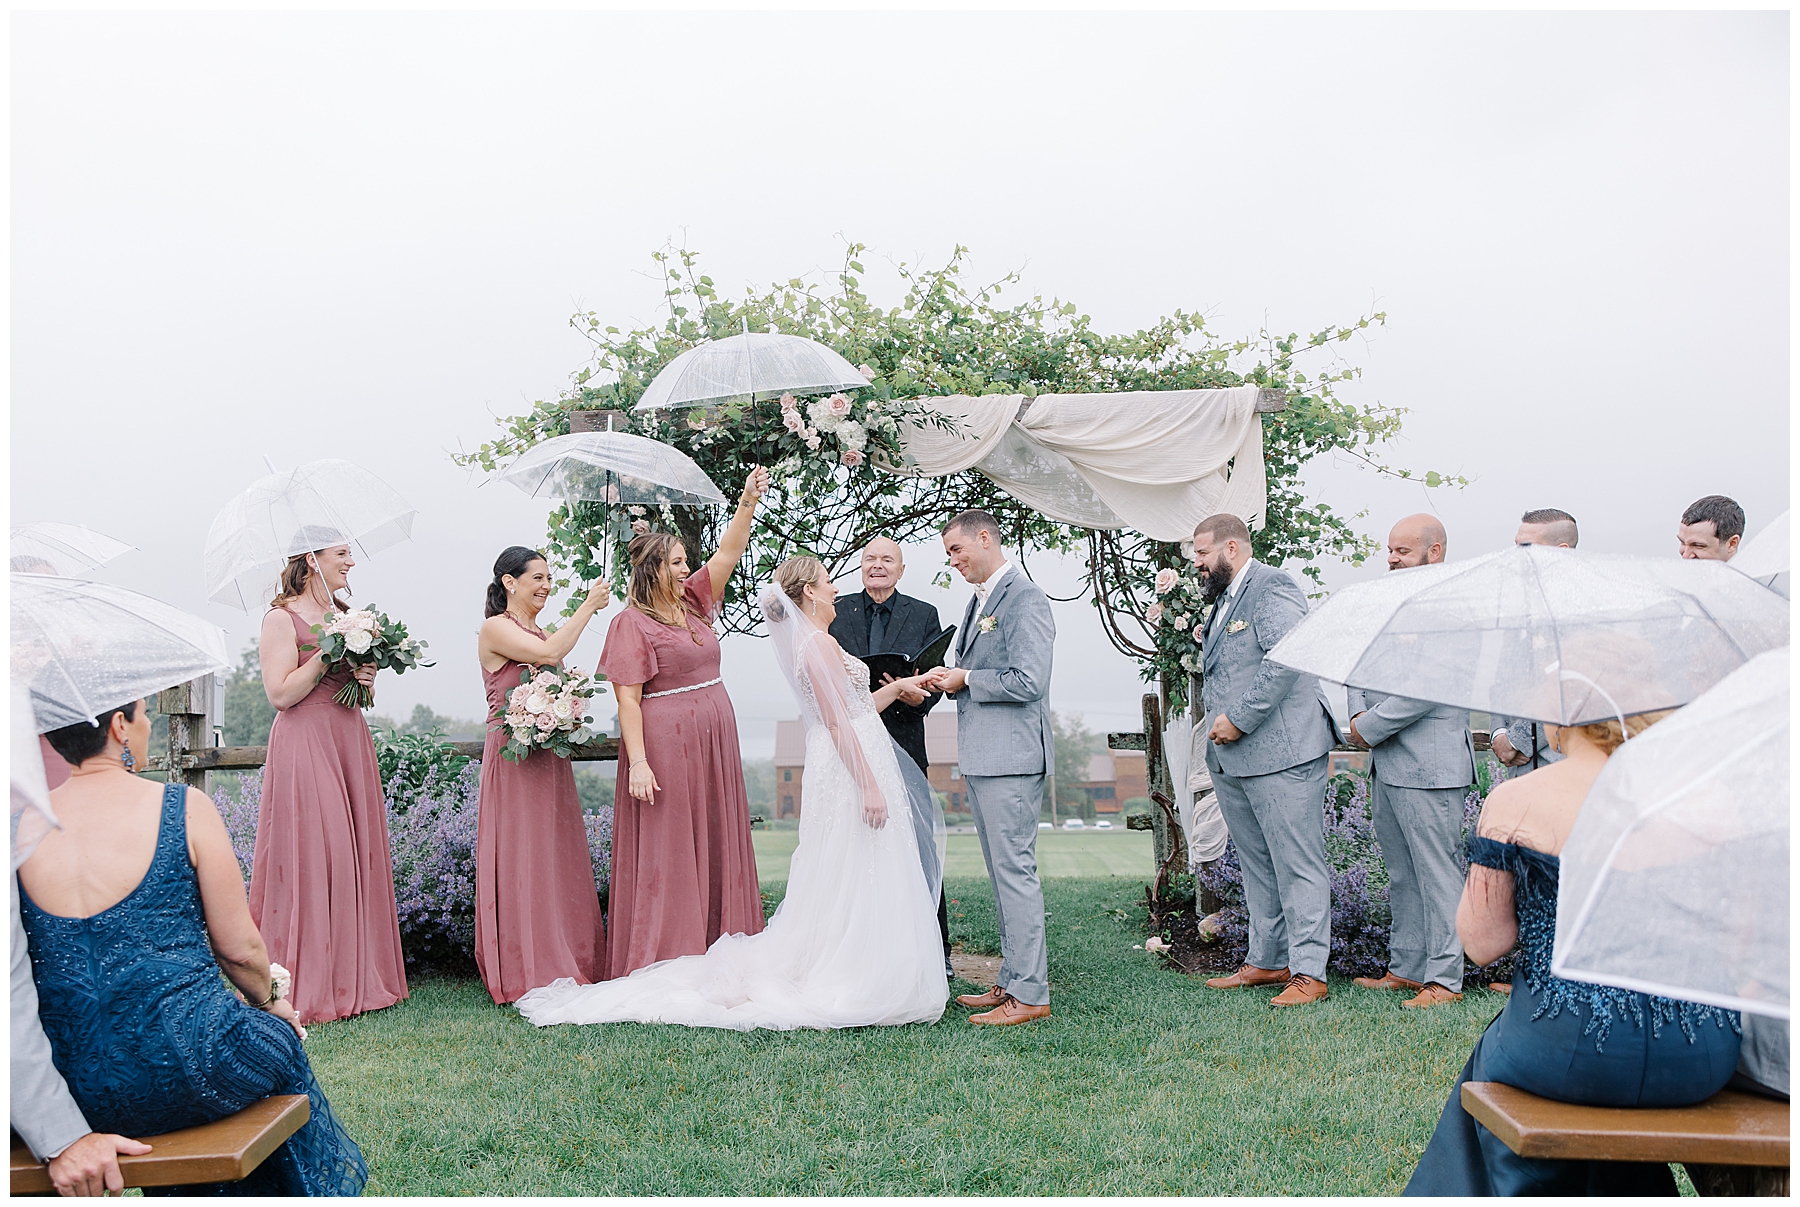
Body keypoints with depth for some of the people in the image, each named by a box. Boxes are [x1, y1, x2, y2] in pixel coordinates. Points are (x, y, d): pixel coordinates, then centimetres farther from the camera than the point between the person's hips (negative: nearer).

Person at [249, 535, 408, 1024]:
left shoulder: (345, 616, 17)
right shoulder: (282, 618, -4)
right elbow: (280, 693, -13)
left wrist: (365, 677, 2)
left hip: (350, 741, 7)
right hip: (304, 743, -7)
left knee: (358, 852, 5)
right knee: (310, 856, -7)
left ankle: (355, 978, 14)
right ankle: (308, 987, 2)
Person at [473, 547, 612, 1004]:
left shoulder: (541, 632, 17)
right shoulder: (496, 628, -6)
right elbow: (549, 653, -21)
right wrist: (588, 607, -12)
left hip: (550, 756, 8)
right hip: (514, 756, -8)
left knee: (558, 856, 8)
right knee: (521, 857, -5)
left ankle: (567, 963, 15)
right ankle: (527, 972, 1)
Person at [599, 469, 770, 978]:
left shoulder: (692, 603, 12)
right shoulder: (631, 624, -9)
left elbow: (728, 553, 8)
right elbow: (628, 699, -13)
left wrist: (748, 501, -3)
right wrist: (638, 762, -20)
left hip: (714, 743, 8)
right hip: (665, 744, -8)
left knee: (716, 846, 9)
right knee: (666, 853, -3)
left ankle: (718, 953, 16)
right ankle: (662, 963, 3)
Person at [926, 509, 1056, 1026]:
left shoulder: (1026, 599, -11)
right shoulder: (979, 600, 19)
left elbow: (1028, 682, -20)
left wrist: (965, 680, -10)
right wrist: (949, 682, 6)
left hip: (1011, 756, -10)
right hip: (980, 758, 10)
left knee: (1016, 872, -7)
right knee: (1003, 873, 14)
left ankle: (1030, 994, 0)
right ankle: (1011, 981, 22)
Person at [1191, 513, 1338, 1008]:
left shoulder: (1273, 589, -9)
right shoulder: (1225, 597, 21)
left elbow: (1286, 660, -23)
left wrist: (1239, 718, -20)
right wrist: (1213, 716, 15)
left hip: (1281, 753, -10)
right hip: (1232, 760, 10)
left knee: (1297, 865, -5)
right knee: (1256, 866, 15)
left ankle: (1309, 972, 0)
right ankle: (1266, 960, 24)